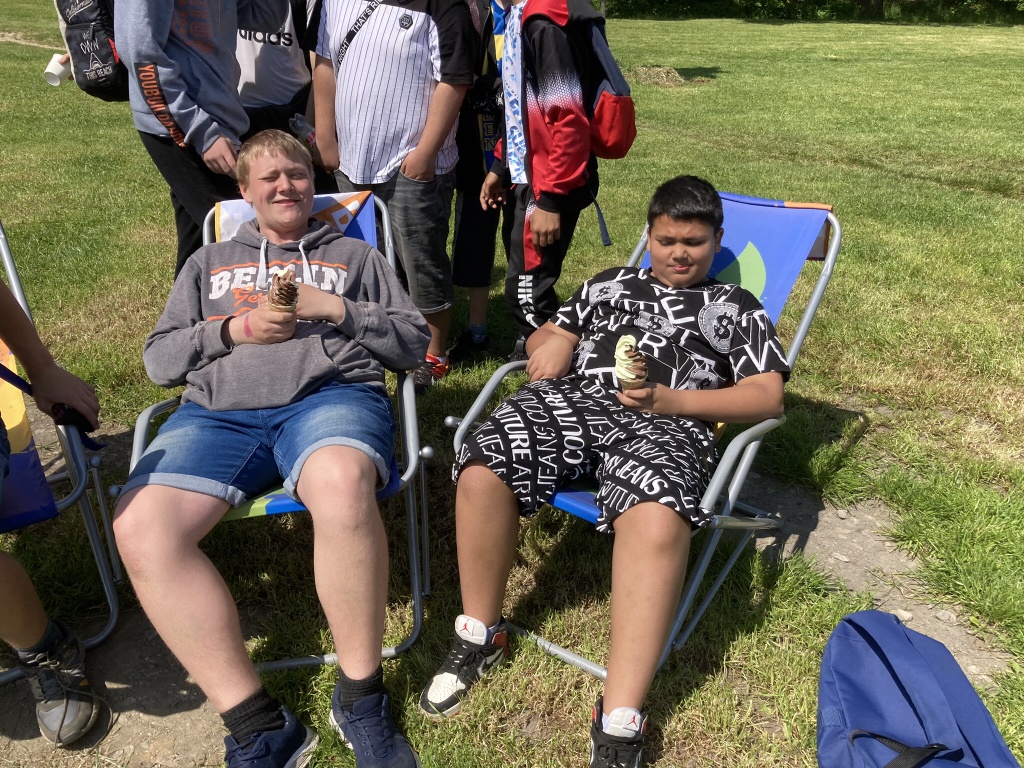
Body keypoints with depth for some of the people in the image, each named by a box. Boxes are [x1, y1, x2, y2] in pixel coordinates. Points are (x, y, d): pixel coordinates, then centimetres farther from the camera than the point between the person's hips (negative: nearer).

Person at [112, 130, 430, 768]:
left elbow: (414, 340, 15)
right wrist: (236, 328, 4)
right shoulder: (210, 262, 32)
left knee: (343, 486, -40)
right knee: (140, 527, -28)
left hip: (332, 394, -2)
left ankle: (362, 699, -21)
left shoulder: (354, 255, 27)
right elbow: (160, 359, 22)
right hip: (217, 411, 3)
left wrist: (333, 308, 2)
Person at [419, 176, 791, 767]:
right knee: (481, 472, -28)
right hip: (573, 399, 3)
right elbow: (548, 335, 33)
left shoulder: (737, 307, 23)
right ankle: (481, 633, -3)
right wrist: (550, 344, 5)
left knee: (657, 522, -38)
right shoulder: (610, 284, 32)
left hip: (666, 424, -2)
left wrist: (670, 400, -6)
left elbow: (767, 396, 10)